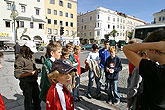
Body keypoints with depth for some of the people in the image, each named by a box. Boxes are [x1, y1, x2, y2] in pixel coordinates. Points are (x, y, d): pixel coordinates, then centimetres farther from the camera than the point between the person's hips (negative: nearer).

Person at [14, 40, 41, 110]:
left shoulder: (31, 57, 5)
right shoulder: (20, 59, -17)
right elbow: (17, 75, -19)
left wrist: (36, 70, -2)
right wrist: (31, 73, -25)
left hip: (34, 81, 7)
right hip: (26, 83, -7)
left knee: (37, 98, 22)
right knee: (28, 101, 11)